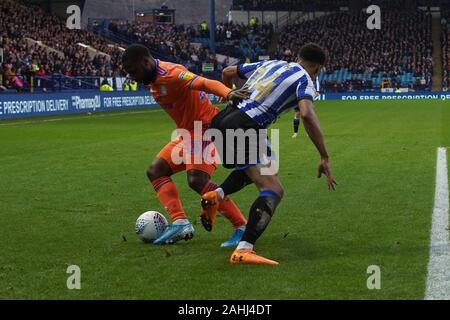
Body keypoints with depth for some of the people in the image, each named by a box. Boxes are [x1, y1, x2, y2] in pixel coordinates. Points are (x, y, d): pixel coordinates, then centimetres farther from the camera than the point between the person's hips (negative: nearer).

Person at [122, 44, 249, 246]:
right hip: (187, 133, 10)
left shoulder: (171, 74, -23)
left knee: (197, 180, -25)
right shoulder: (153, 79, 6)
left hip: (206, 129, -10)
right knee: (155, 171, 7)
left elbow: (207, 84, -36)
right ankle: (180, 222, -4)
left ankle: (241, 227, -17)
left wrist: (228, 93, -54)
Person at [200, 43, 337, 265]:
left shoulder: (271, 64, 24)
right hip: (243, 128, -8)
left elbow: (228, 72, 32)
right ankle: (243, 250, -28)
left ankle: (216, 195, 14)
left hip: (221, 121, 8)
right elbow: (307, 114, -17)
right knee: (273, 190, -13)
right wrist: (325, 158, -13)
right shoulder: (304, 80, 3)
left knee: (255, 167, 34)